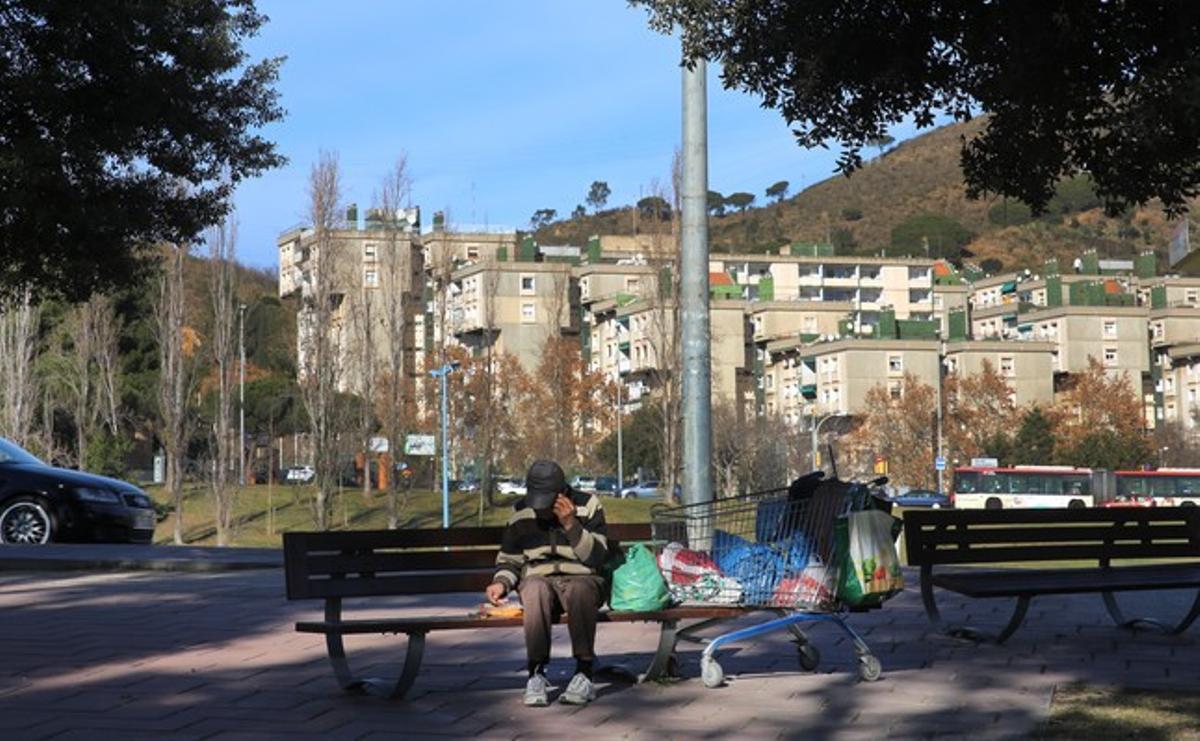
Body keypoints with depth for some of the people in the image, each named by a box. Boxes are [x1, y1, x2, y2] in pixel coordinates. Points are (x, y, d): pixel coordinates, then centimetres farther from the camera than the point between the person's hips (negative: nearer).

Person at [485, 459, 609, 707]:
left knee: (580, 590, -39)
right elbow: (509, 559, 16)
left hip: (581, 578, -1)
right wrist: (501, 582, -5)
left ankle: (584, 673, -34)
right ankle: (536, 674, -35)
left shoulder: (588, 506, -1)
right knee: (536, 589, -37)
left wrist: (571, 525, -19)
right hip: (538, 578, 1)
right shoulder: (521, 513, 6)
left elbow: (597, 557, -8)